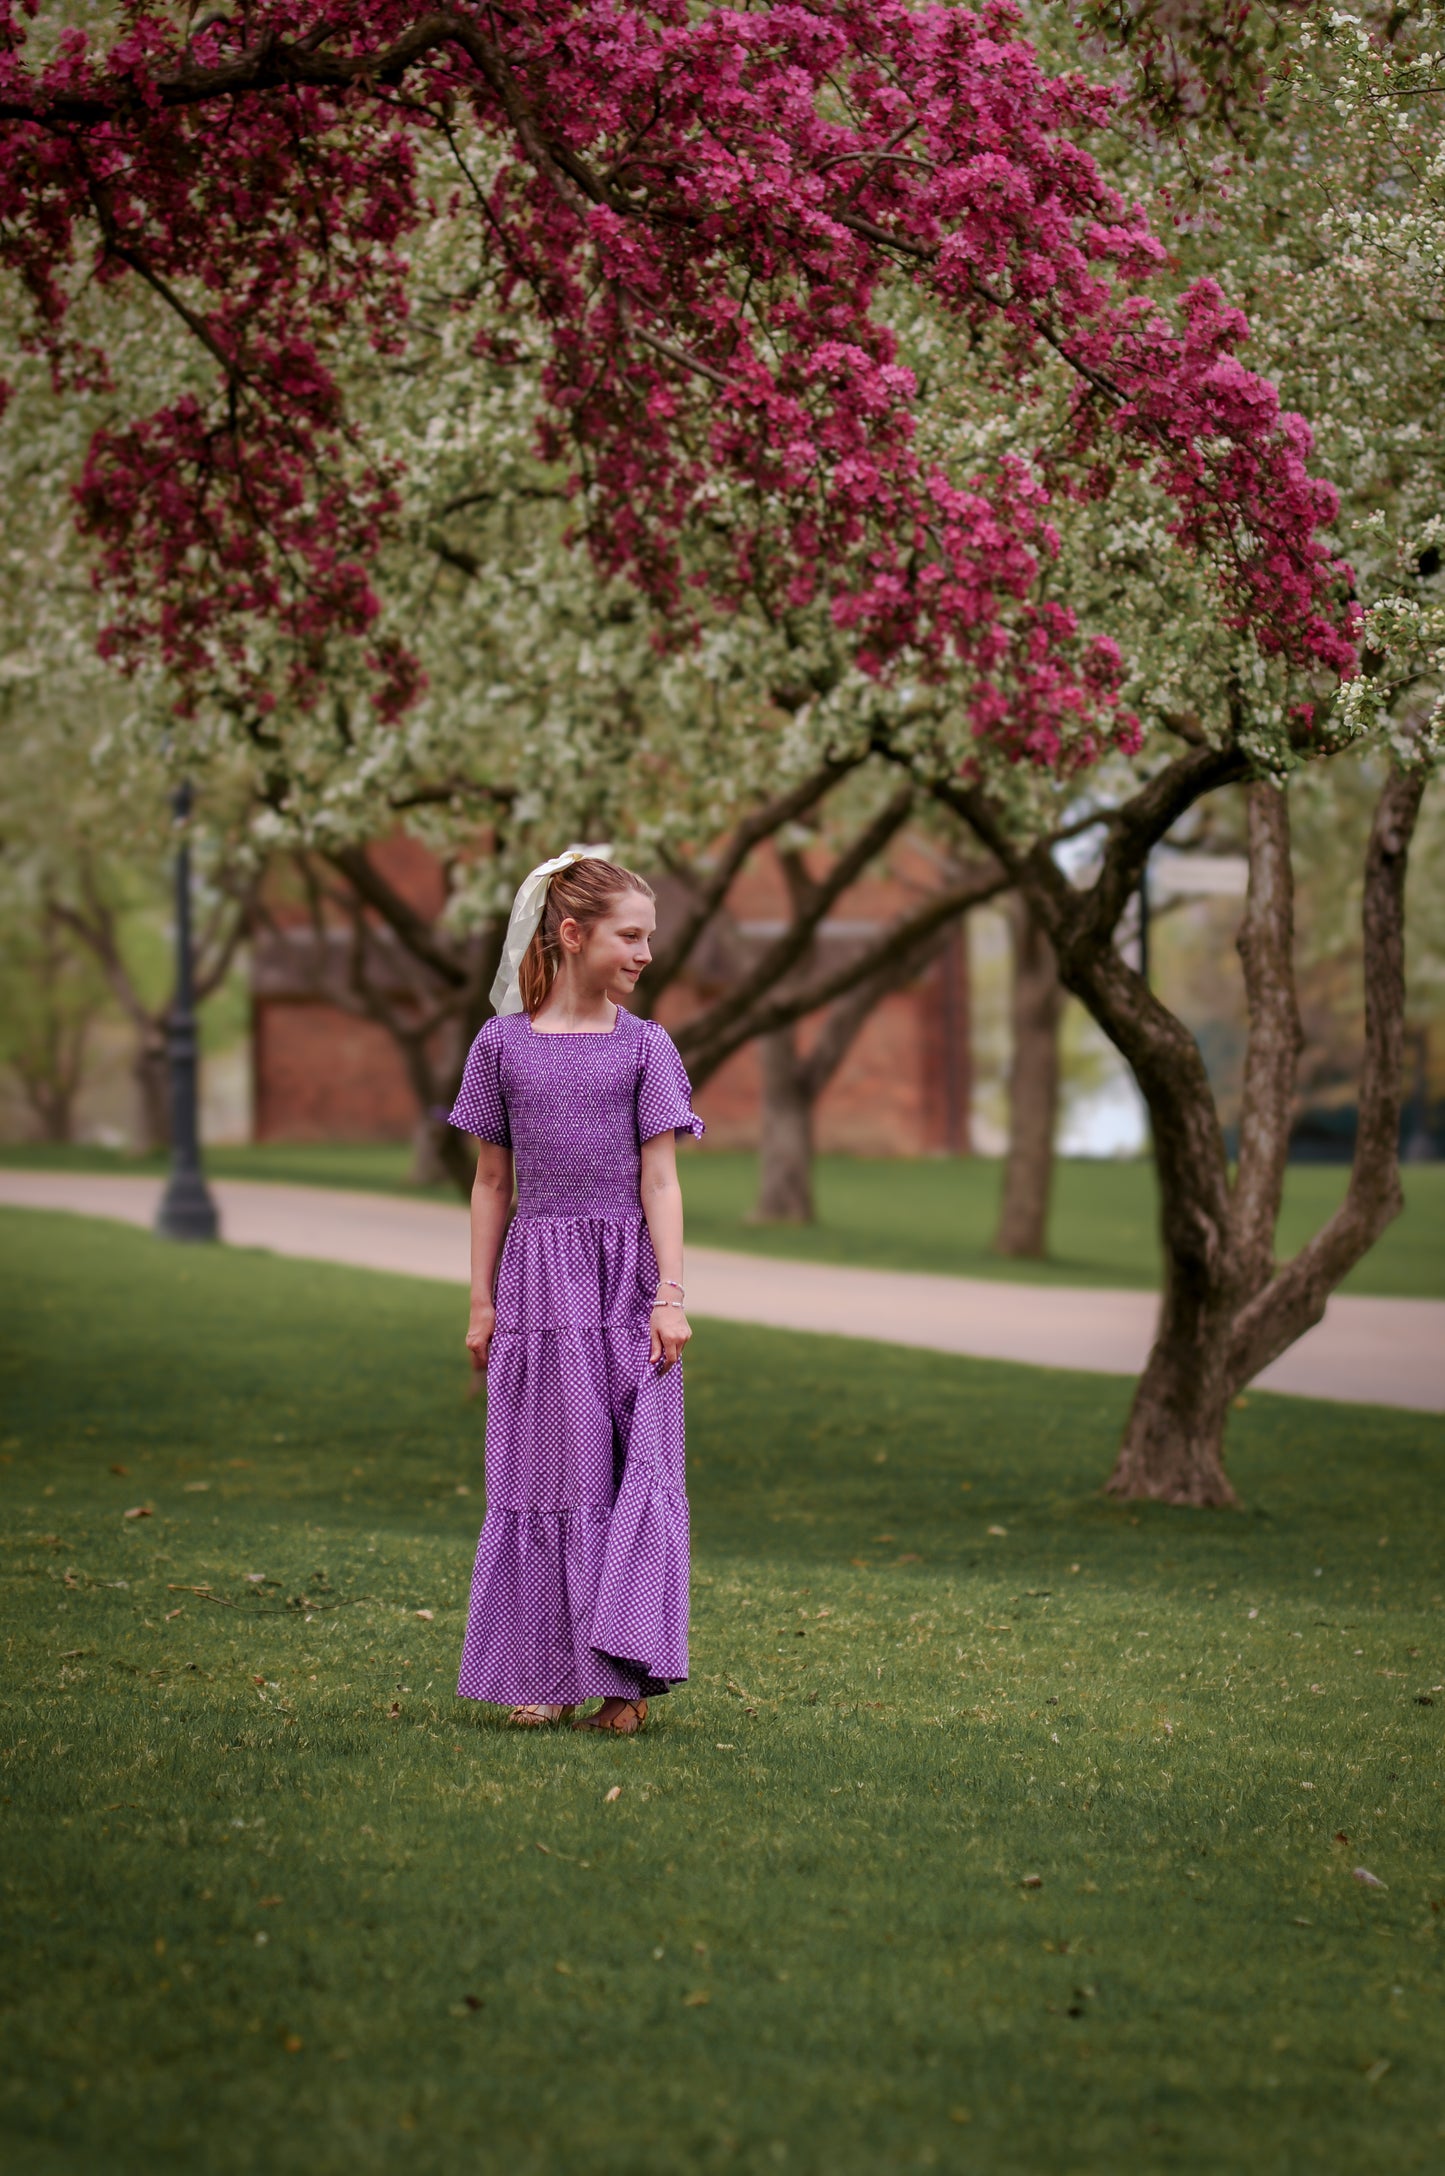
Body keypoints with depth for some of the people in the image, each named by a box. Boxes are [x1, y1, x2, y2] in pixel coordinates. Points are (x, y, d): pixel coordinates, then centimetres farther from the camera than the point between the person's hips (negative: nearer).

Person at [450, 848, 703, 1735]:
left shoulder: (645, 1046, 2)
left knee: (637, 1468, -4)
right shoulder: (503, 1046, 3)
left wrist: (671, 1296, -8)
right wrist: (482, 1302, 6)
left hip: (626, 1279, 0)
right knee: (546, 1471, 4)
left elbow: (659, 1178, -1)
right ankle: (548, 1674, 10)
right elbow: (493, 1180, 8)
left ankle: (626, 1675, -3)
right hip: (539, 1275, 0)